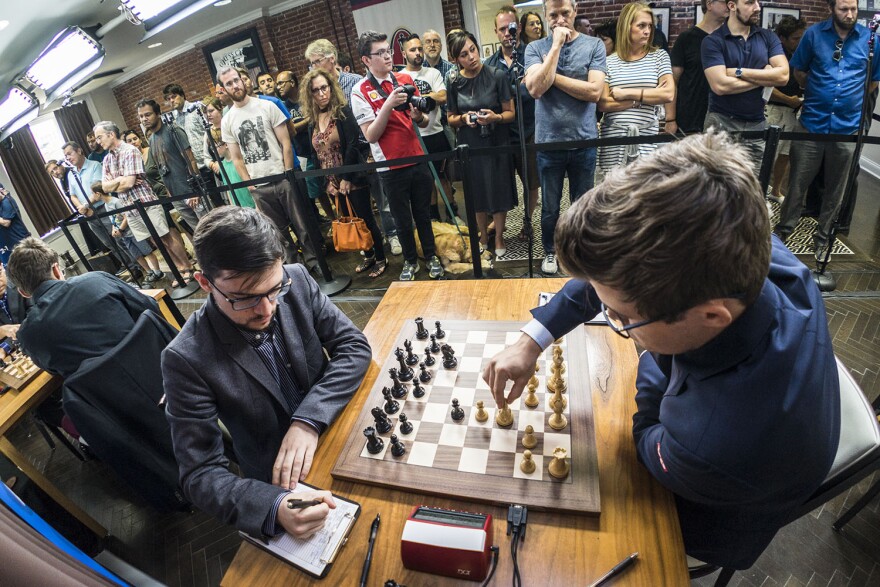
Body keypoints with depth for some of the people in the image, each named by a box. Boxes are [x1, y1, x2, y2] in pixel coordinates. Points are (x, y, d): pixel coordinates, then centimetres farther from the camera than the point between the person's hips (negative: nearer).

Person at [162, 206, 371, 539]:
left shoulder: (297, 281, -12)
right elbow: (199, 474, -17)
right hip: (281, 484, -3)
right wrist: (275, 507, -35)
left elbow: (353, 346, -9)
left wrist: (309, 420, -23)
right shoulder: (186, 360, -20)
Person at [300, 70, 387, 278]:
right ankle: (368, 255, 30)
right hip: (333, 182, 6)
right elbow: (315, 154, 10)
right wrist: (327, 182, 0)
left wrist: (346, 178, -18)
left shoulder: (343, 111, -8)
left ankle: (381, 259, 16)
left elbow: (353, 145, -16)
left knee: (366, 219, 1)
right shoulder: (312, 121, 8)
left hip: (352, 178, -6)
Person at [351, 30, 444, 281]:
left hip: (418, 160, 3)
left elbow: (424, 122, 11)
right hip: (391, 167, -3)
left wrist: (418, 116, -13)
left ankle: (431, 256, 31)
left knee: (423, 212, 14)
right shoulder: (360, 91, -7)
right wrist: (389, 104, -24)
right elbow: (371, 135, -14)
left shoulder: (405, 79, 6)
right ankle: (410, 261, 29)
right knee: (402, 218, 10)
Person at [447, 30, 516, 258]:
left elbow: (511, 113, -6)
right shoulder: (454, 83, -1)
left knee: (499, 193, 5)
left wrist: (495, 117, -26)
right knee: (478, 194, 11)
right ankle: (483, 235, 32)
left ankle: (498, 238, 24)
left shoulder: (497, 76, -8)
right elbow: (450, 119, 6)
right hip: (469, 146, 2)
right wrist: (463, 118, -15)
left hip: (497, 144, -2)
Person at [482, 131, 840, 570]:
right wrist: (530, 342, -22)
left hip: (711, 516, -4)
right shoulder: (760, 253, -33)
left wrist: (651, 362, -14)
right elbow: (612, 274, -20)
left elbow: (651, 447, -22)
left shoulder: (714, 449, -48)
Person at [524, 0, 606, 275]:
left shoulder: (594, 45, -1)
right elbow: (536, 88, -16)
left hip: (584, 142, 1)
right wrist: (556, 45, -14)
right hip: (548, 142, 0)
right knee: (550, 207, 11)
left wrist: (553, 76, -11)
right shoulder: (535, 48, 0)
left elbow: (595, 91, -13)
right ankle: (550, 251, 32)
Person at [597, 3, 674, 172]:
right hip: (613, 138, -1)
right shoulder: (609, 61, 6)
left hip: (647, 138, 1)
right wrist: (647, 96, -5)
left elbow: (668, 94, -3)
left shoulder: (659, 56, 9)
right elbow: (603, 104, -3)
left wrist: (627, 93, -7)